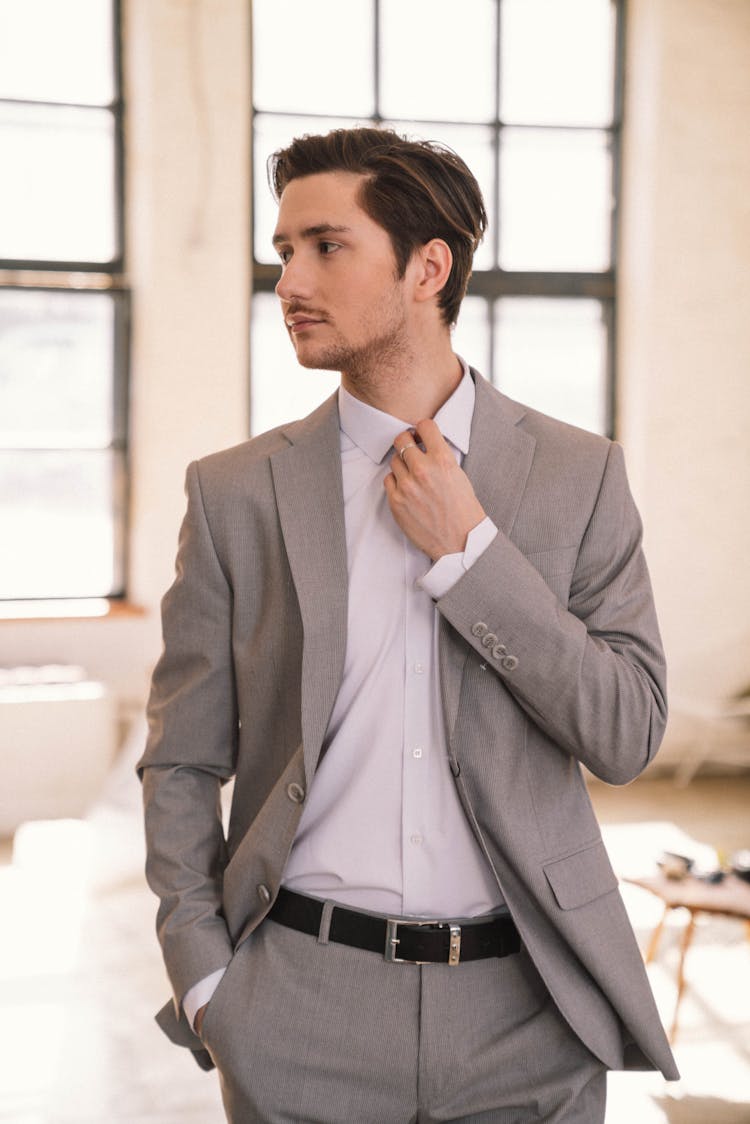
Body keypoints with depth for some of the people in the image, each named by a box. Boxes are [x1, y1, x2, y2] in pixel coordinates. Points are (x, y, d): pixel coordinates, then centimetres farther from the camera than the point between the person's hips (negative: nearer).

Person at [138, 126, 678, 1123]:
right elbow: (182, 764, 2)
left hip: (526, 1006, 1)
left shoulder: (580, 476, -1)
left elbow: (628, 737, -7)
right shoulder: (235, 492, 0)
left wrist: (468, 551, -12)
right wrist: (205, 984, -7)